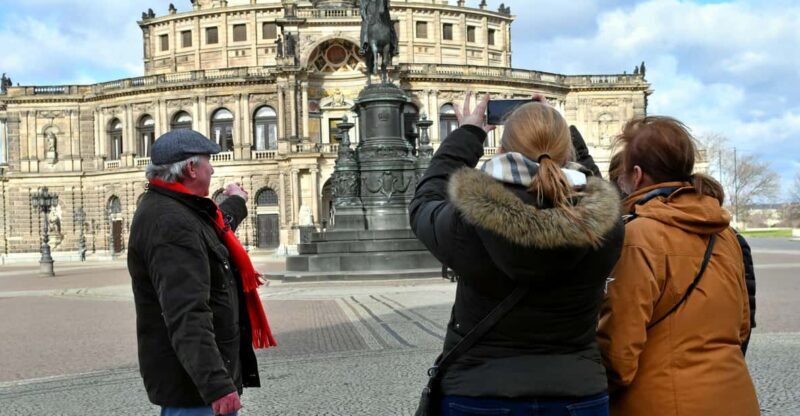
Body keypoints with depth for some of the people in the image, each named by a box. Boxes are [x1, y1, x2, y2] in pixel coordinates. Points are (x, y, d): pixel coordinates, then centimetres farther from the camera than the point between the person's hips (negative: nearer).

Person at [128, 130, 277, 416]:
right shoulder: (170, 224, -24)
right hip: (193, 382, -11)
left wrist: (235, 204, 50)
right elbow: (187, 316, -34)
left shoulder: (173, 210, 10)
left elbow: (214, 230, 35)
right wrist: (216, 384, -38)